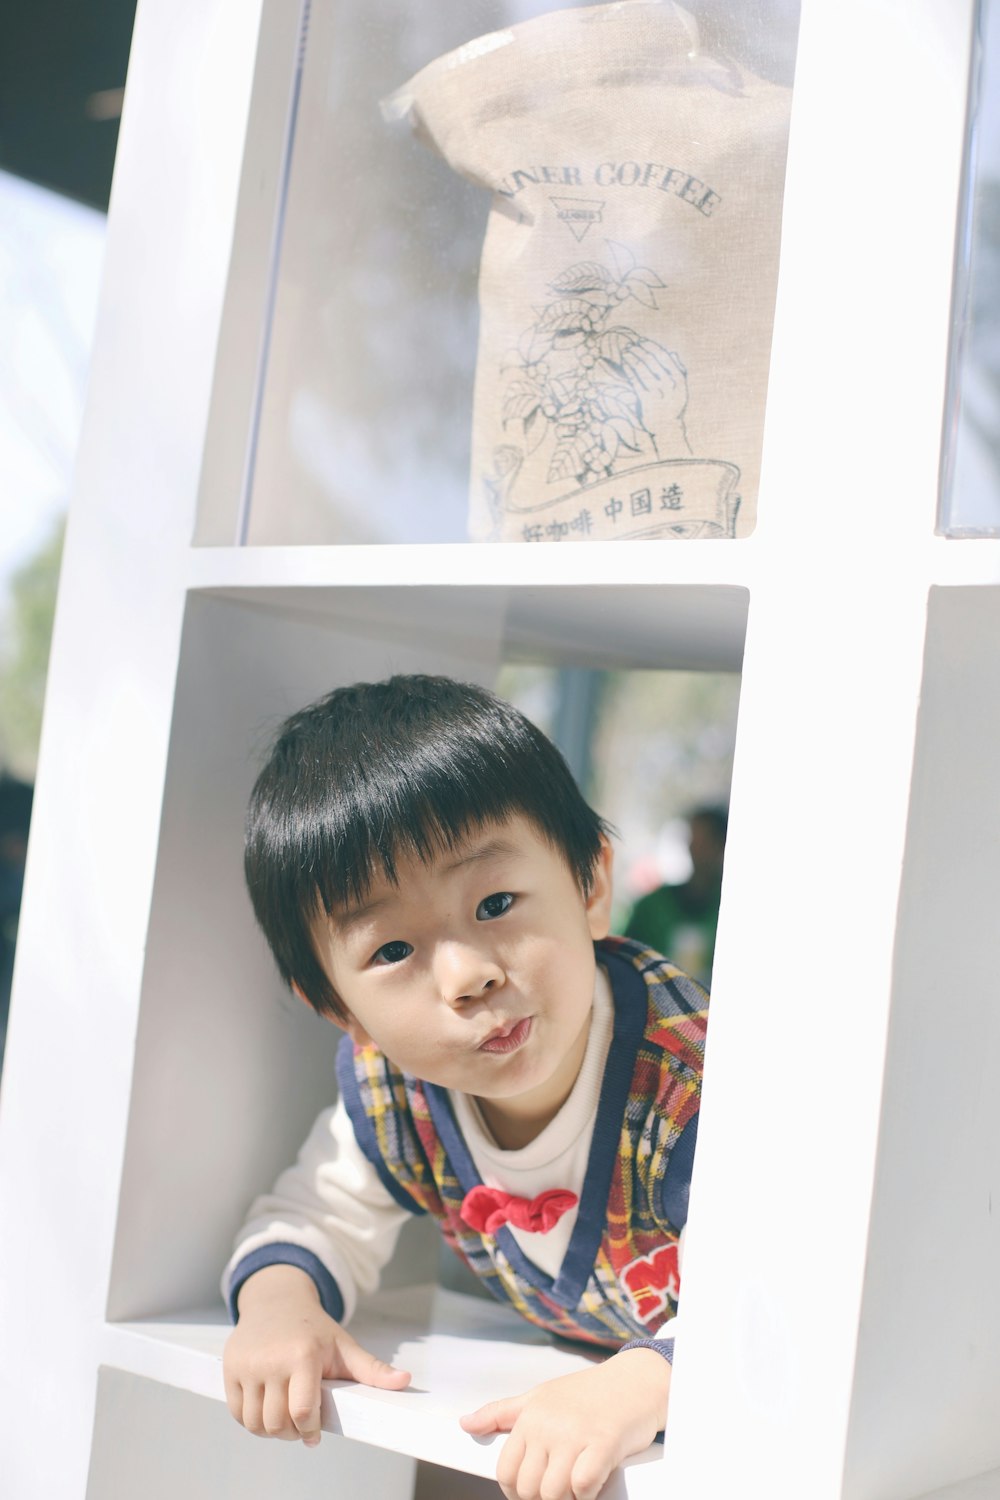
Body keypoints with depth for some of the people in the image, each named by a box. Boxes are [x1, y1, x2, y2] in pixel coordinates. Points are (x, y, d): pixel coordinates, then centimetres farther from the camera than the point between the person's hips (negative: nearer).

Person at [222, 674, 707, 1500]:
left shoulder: (693, 1088, -35)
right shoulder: (388, 1087, -16)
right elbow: (321, 1215, -2)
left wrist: (644, 1383, -54)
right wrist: (278, 1296, -23)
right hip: (576, 1359, 5)